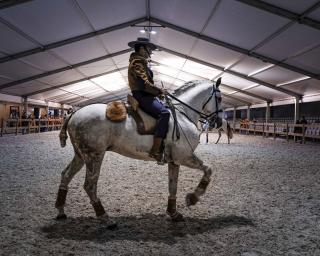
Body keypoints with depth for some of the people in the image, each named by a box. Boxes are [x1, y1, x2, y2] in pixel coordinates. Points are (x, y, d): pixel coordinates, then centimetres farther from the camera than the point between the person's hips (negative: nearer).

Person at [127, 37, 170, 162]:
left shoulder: (141, 62, 22)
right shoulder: (137, 63, -10)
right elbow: (144, 84, -21)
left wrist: (158, 91, 13)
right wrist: (159, 91, -10)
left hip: (145, 95, 11)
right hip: (142, 96, -11)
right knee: (164, 112, -28)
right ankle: (155, 150, -33)